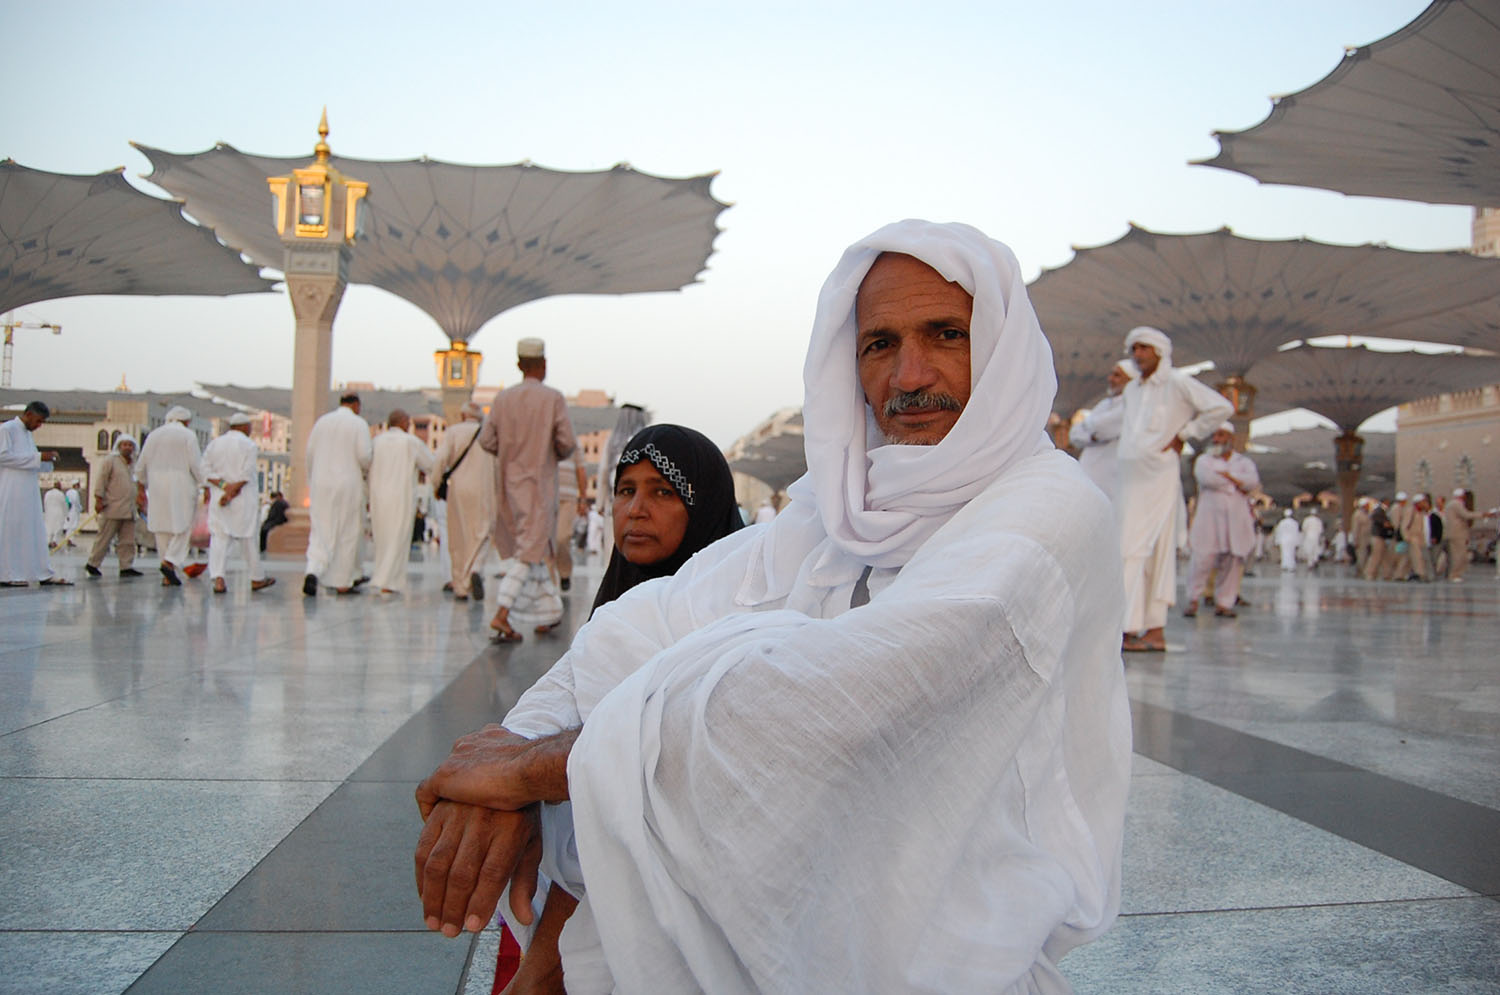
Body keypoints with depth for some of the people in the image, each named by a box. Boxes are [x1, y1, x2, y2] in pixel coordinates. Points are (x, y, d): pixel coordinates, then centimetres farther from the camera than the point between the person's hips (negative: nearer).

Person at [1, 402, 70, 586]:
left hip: (29, 490, 8)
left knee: (36, 532, 6)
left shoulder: (27, 433, 20)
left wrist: (44, 460, 5)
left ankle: (43, 573, 7)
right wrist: (38, 457, -16)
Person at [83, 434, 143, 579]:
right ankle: (91, 564, 8)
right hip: (113, 509, -7)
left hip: (129, 511, 7)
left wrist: (138, 497, 20)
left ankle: (126, 567, 4)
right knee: (104, 538, -3)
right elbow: (101, 480, -7)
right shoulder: (110, 460, -1)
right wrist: (99, 499, -13)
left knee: (128, 541, 3)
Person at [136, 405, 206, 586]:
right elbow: (196, 464, -9)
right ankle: (170, 561, -20)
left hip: (157, 489, 5)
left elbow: (141, 465, 15)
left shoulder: (153, 435, 13)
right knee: (183, 526, 1)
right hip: (182, 486, -5)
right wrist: (204, 485, -2)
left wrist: (141, 485, 26)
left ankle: (167, 576, 6)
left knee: (162, 529, 7)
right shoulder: (188, 435, -2)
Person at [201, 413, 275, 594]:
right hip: (243, 498, -3)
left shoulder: (214, 444, 10)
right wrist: (232, 490, -14)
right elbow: (246, 474, -15)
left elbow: (207, 471, 1)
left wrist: (223, 485, -8)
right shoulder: (249, 445, -5)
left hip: (218, 496, 3)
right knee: (248, 538, 6)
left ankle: (218, 578, -15)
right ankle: (257, 578, 18)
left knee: (219, 538, 1)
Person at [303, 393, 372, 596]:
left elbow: (310, 454, 9)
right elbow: (364, 455, -11)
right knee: (348, 534, 6)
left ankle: (313, 572, -17)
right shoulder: (359, 423, -3)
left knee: (321, 532, 5)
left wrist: (312, 482, 18)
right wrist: (369, 470, 11)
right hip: (349, 483, -3)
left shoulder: (321, 421, 9)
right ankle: (343, 583, 8)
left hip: (321, 484, 3)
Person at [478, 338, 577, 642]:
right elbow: (567, 442, -10)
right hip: (538, 484, -5)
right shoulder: (553, 398, -7)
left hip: (508, 483, 5)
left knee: (533, 548, 14)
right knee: (529, 551, -5)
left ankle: (549, 613, 21)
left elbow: (486, 440, 0)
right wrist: (556, 454, 12)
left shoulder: (503, 398, 2)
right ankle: (501, 614, -17)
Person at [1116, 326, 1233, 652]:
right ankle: (1156, 631, 7)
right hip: (1130, 476, 7)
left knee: (1134, 550, -13)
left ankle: (1128, 628, -14)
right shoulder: (1131, 389, 18)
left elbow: (1222, 408, -10)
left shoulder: (1177, 383, -4)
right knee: (1154, 554, 6)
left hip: (1158, 477, -7)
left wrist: (1183, 434, -7)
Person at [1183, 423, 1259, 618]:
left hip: (1236, 520, 2)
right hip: (1209, 517, -2)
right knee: (1202, 558, -11)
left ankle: (1223, 604, 4)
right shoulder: (1204, 460, 13)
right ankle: (1193, 600, 1)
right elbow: (1206, 478, -10)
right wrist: (1237, 484, -5)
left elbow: (1253, 482, -4)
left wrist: (1226, 475, -6)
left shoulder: (1243, 462, 17)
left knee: (1233, 561, -3)